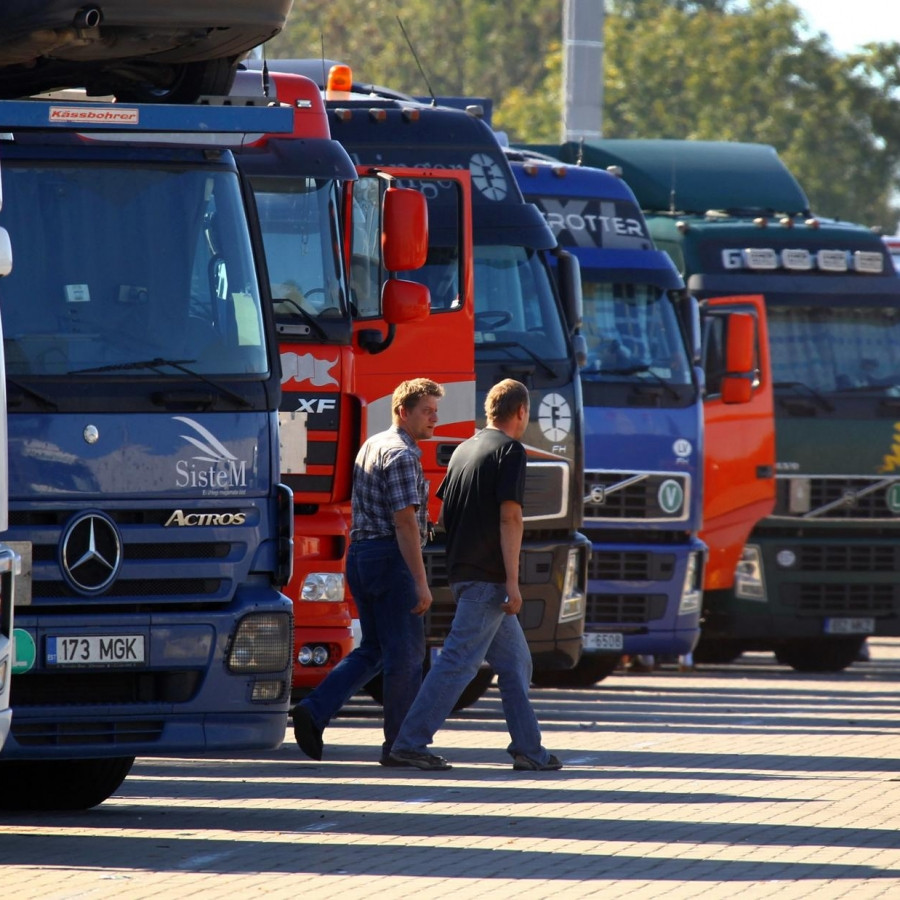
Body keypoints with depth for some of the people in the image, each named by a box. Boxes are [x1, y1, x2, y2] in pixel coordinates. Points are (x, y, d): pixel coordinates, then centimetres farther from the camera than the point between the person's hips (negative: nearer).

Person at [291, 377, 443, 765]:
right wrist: (421, 582, -21)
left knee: (372, 649, 15)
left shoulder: (370, 446, 16)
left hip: (359, 555, 9)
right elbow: (405, 521, -20)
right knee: (405, 653, -1)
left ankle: (314, 712, 0)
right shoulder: (402, 455, -14)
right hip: (392, 558, -9)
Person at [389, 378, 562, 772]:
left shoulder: (464, 450, 16)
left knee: (515, 661, 13)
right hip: (488, 576, -9)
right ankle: (410, 742, -12)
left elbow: (445, 512, 20)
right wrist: (513, 582, -17)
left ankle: (528, 748, 13)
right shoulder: (510, 451, -9)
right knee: (459, 661, -9)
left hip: (462, 571, 9)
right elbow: (509, 517, -16)